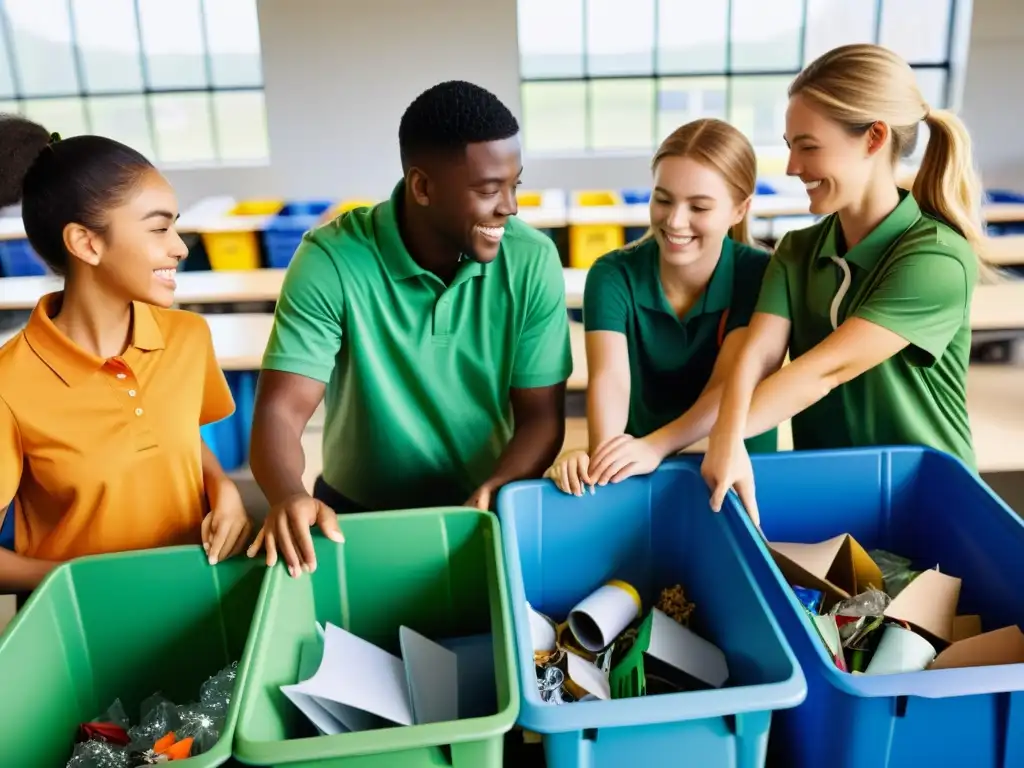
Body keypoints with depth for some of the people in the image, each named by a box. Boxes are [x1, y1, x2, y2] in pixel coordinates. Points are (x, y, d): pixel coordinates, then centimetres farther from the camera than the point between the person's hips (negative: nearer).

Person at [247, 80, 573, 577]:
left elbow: (541, 416, -8)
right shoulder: (332, 261, -16)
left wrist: (495, 492, -28)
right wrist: (288, 496, -40)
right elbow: (282, 409, -19)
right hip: (356, 511, 0)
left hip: (484, 509, 1)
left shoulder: (532, 261, -12)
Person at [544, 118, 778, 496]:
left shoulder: (759, 274, -9)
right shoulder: (613, 275, -7)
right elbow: (609, 378, -22)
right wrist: (603, 454, -43)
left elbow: (729, 387, -19)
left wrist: (654, 447, -36)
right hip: (638, 476, 2)